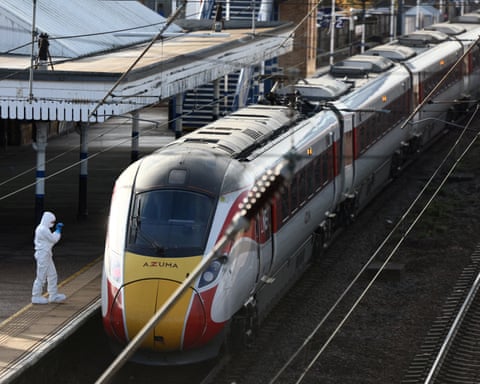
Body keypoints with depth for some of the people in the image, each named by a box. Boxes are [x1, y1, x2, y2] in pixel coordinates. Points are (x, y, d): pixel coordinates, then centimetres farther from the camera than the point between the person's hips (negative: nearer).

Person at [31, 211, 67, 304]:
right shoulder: (43, 229, -20)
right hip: (43, 255, -11)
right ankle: (36, 297, 4)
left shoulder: (41, 228, 13)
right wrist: (58, 230, -2)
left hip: (46, 255, 11)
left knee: (52, 275, 14)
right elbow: (54, 239, -14)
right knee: (41, 276, -3)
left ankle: (53, 296, 19)